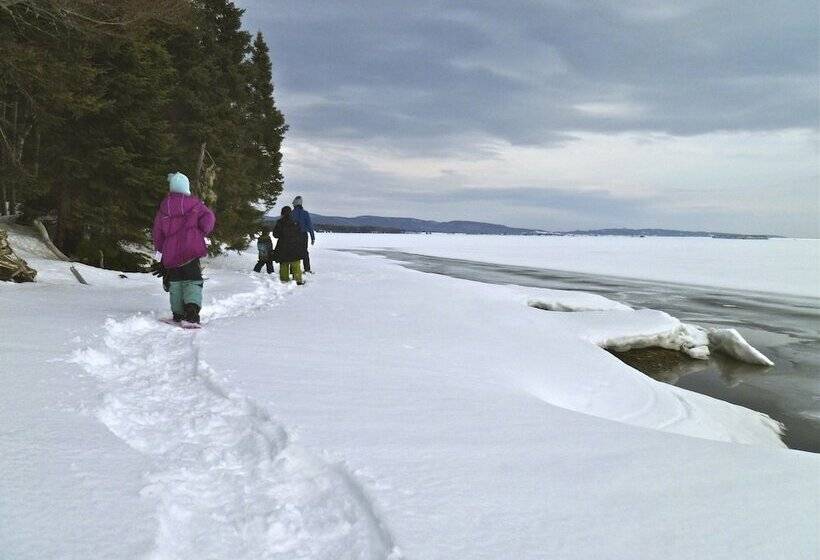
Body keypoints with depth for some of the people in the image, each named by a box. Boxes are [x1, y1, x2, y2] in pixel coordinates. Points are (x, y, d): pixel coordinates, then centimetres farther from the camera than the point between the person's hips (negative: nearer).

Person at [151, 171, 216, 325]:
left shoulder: (164, 207, 10)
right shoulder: (193, 203, 0)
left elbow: (157, 233, 14)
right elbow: (208, 218, -12)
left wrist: (161, 249, 26)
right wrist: (201, 233, 5)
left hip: (170, 253, 3)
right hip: (190, 249, -3)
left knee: (175, 283, 14)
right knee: (192, 282, -4)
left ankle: (178, 314, 14)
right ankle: (191, 310, -24)